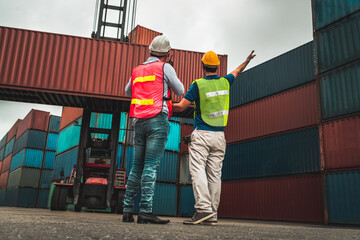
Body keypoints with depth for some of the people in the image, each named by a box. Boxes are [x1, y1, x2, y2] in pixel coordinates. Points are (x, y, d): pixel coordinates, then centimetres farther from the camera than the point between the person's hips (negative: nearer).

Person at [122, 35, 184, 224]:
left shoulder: (137, 71, 18)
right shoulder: (165, 67, 2)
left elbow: (128, 91, 34)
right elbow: (180, 91, 9)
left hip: (139, 121, 6)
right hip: (158, 120, -5)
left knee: (137, 166, 8)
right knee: (151, 165, -12)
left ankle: (127, 210, 7)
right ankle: (145, 210, -17)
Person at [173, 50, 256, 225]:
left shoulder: (198, 84, -4)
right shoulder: (225, 82, 10)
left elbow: (181, 107, -4)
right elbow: (237, 71, 32)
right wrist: (247, 60, 51)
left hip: (201, 134, -5)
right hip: (219, 135, 5)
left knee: (197, 170, -9)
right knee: (214, 175, 3)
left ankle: (203, 208, -22)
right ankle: (212, 215, 4)